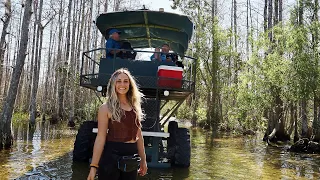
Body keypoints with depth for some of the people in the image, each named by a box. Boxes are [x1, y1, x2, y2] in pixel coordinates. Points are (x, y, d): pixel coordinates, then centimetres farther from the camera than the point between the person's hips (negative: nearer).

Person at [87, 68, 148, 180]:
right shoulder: (106, 108, -7)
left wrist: (143, 159, 14)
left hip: (132, 156, 5)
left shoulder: (135, 107, 8)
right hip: (112, 155, -5)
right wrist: (94, 166, -15)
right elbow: (100, 137, -11)